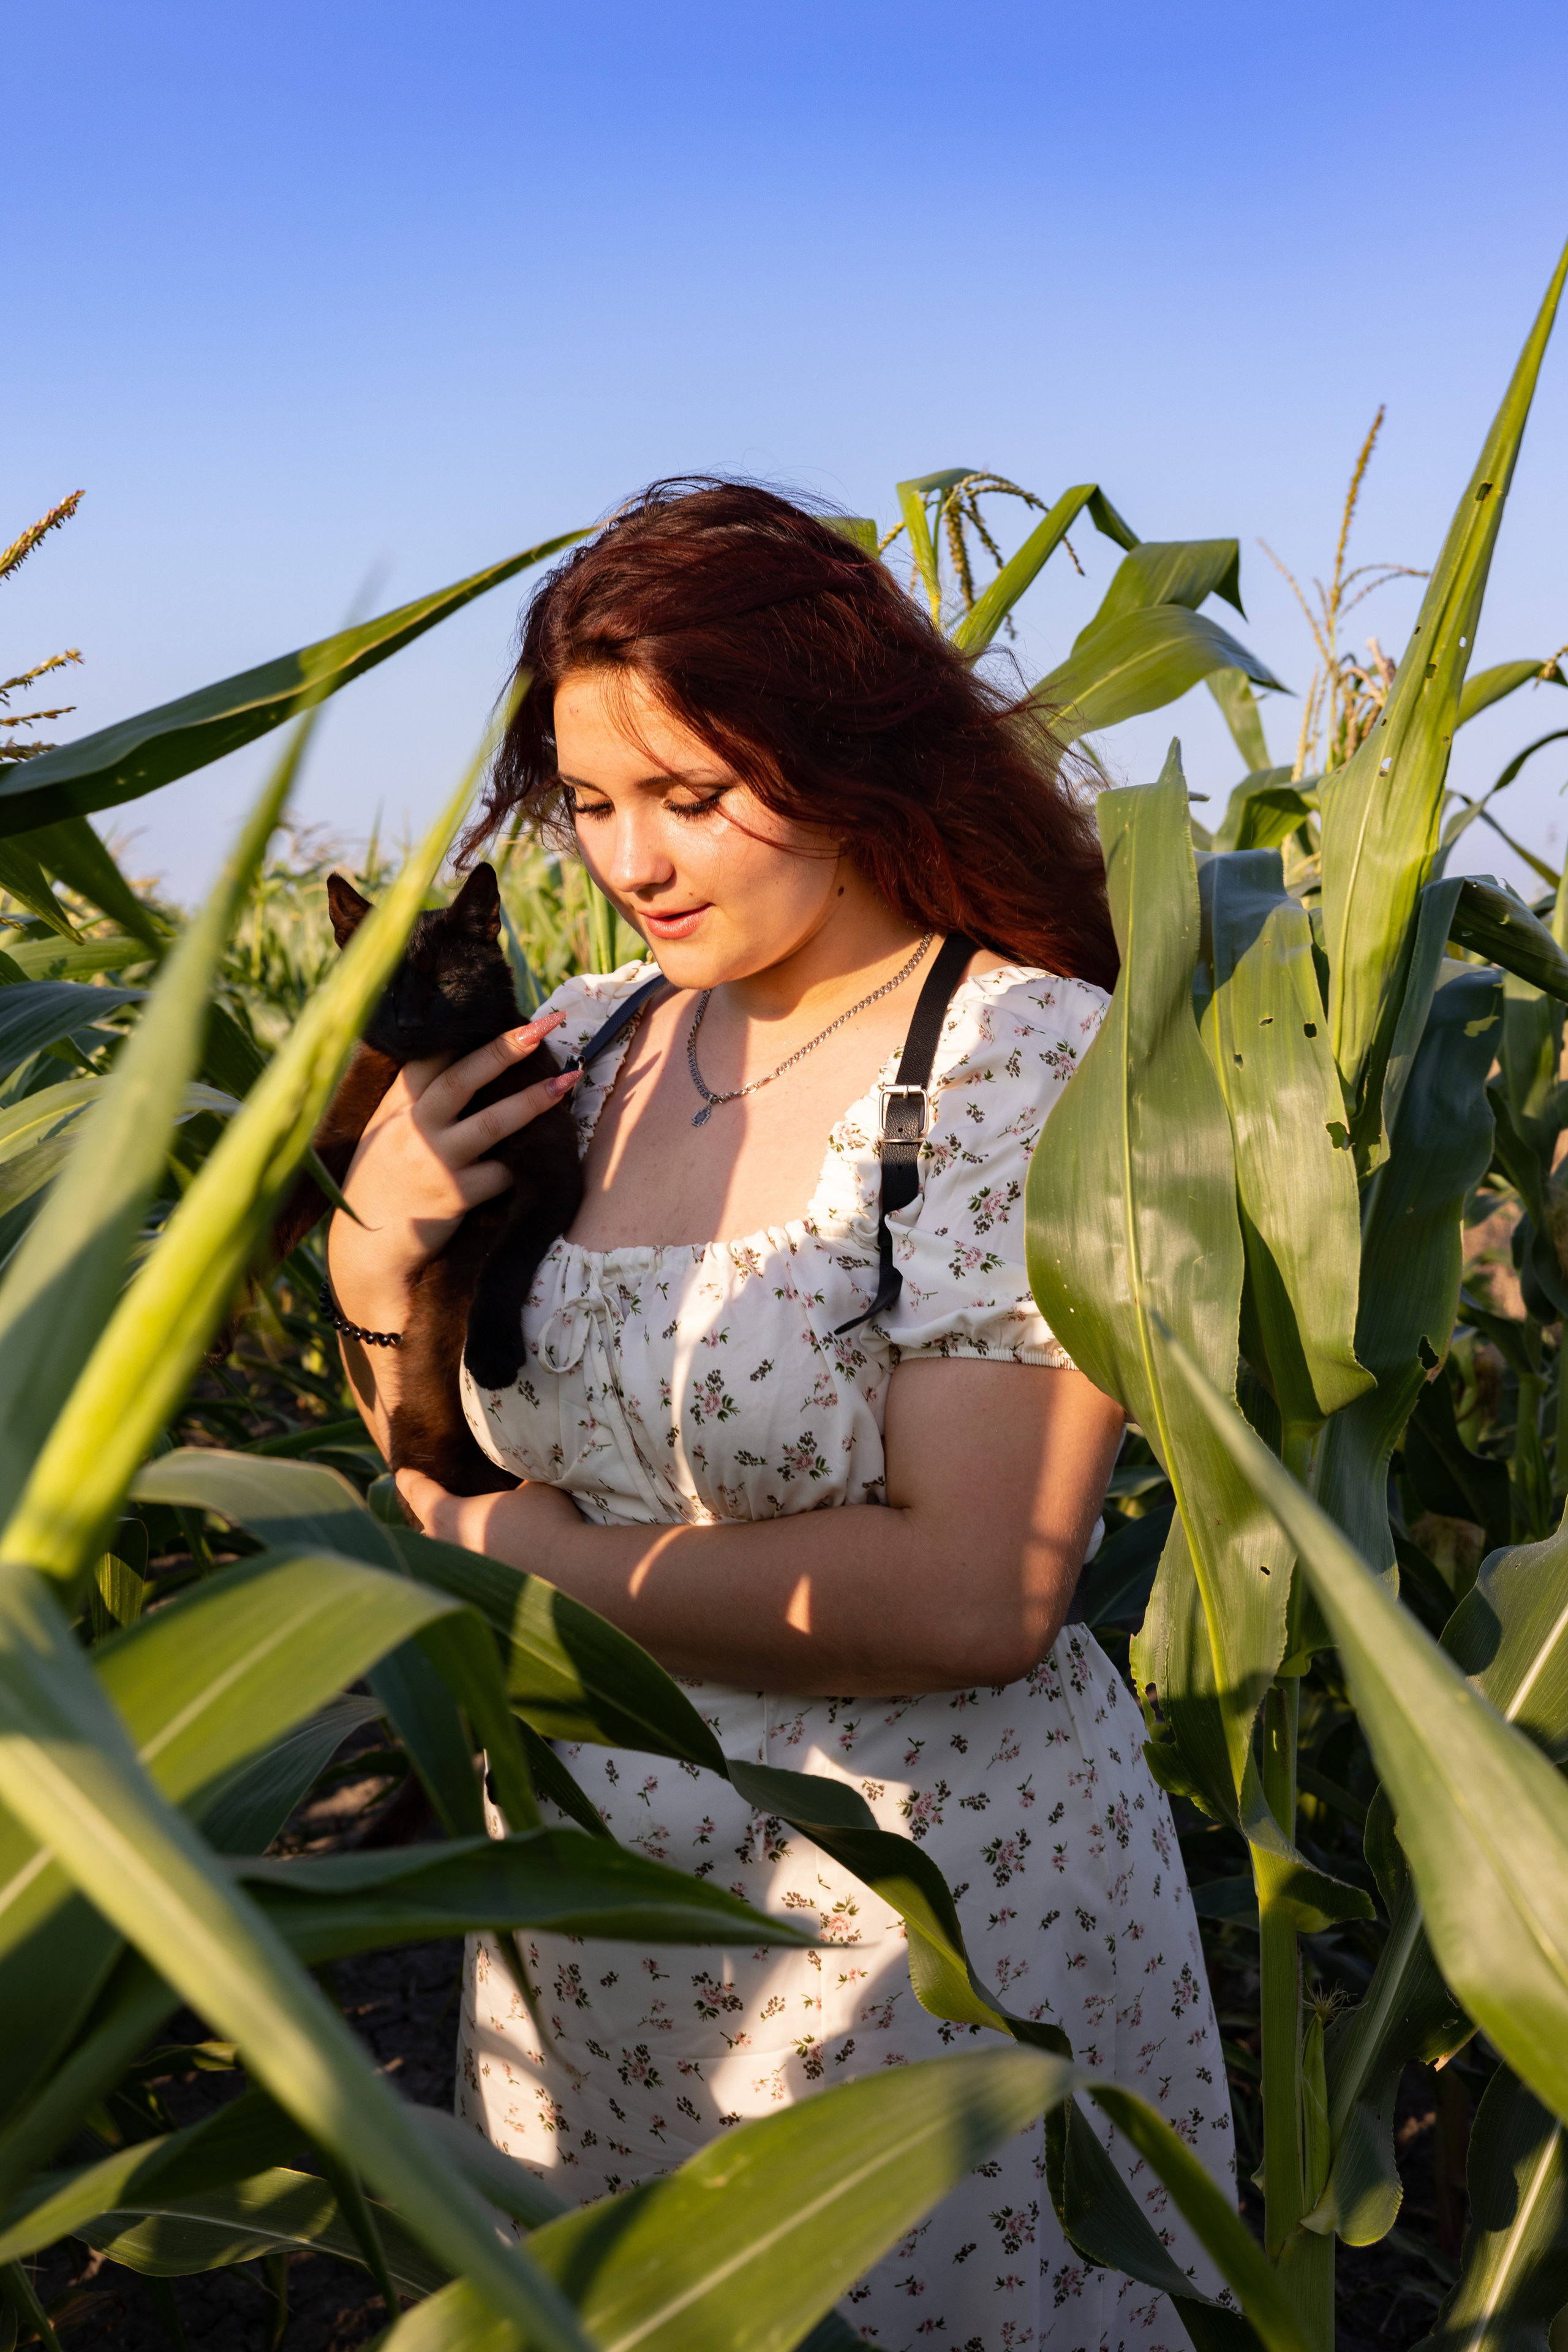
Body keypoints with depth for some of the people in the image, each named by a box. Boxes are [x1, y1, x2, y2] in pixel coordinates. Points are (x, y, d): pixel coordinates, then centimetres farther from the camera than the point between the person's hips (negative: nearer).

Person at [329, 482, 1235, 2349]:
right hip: (577, 1942, 6)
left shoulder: (1036, 1060, -18)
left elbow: (972, 1596, -25)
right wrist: (375, 1261, -12)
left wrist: (552, 1560, -15)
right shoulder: (591, 1043, -1)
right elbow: (451, 1476, 8)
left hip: (926, 1951, -5)